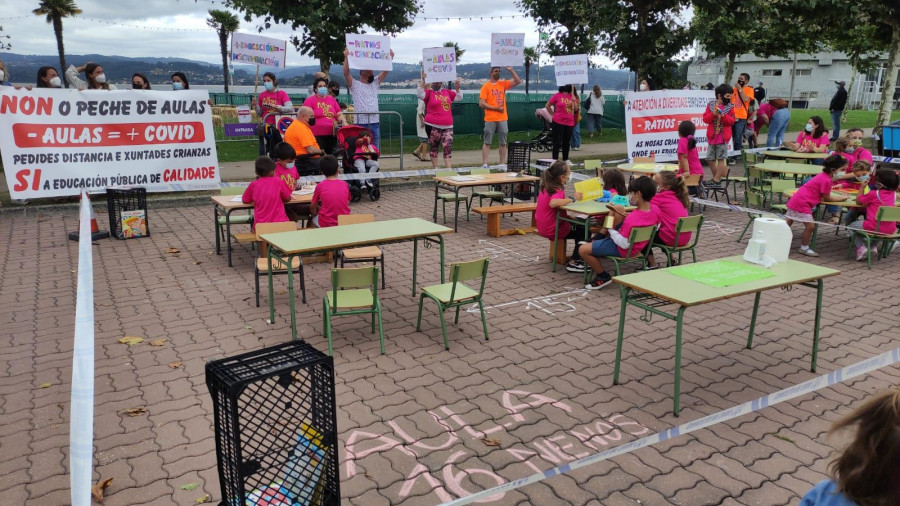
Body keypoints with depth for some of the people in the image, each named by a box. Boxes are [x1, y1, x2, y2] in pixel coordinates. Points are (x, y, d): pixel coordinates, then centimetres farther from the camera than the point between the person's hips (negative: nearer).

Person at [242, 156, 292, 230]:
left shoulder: (253, 184, 0)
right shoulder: (278, 181, -4)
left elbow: (244, 201, 12)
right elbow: (288, 199, 6)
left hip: (260, 226, 2)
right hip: (280, 224, -2)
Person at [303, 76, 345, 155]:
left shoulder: (332, 99, 16)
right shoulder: (310, 100, 3)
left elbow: (339, 114, 18)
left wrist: (343, 121, -2)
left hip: (332, 134, 5)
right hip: (317, 135, -5)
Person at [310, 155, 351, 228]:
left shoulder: (320, 186, -6)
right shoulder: (344, 184, 0)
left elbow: (312, 207, 5)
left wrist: (315, 214, 25)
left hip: (326, 224, -2)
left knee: (314, 218, 28)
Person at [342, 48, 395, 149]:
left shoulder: (375, 83, 17)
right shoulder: (354, 84, 4)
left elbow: (385, 71, 10)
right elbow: (346, 73, -11)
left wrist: (390, 57, 1)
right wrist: (346, 57, -19)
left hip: (375, 123, 5)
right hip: (360, 123, -5)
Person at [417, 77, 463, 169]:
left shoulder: (447, 92, 16)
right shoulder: (429, 92, 2)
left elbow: (459, 97, 22)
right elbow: (419, 94, -16)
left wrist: (457, 88, 7)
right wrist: (423, 81, -20)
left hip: (448, 126, 3)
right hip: (433, 126, -3)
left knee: (448, 147, -6)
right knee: (433, 147, 5)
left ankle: (448, 169, -7)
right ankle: (435, 168, 12)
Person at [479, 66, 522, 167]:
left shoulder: (503, 84, 11)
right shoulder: (486, 86, -1)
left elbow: (517, 81, 6)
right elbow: (481, 103, -9)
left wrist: (511, 70, -3)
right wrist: (495, 108, -13)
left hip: (503, 119, 4)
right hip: (490, 119, -4)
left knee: (503, 143, 7)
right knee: (487, 142, -2)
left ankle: (502, 164, 13)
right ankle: (484, 164, -2)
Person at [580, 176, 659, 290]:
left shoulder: (632, 219, -38)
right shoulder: (654, 210, -12)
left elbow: (624, 244, -32)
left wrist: (611, 230, -15)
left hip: (622, 250, -9)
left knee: (582, 249, -11)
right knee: (620, 208, 21)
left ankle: (603, 277, 9)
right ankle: (597, 240, 30)